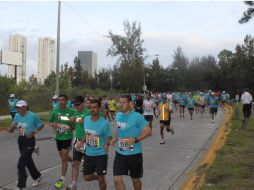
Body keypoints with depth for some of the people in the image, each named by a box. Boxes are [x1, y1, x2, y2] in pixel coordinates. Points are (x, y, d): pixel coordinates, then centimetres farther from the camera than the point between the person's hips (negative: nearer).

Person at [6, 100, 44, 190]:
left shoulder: (32, 116, -14)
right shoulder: (17, 116, 1)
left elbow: (41, 125, -2)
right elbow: (11, 129, 4)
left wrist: (34, 132, -13)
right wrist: (10, 128, -19)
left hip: (30, 140, -7)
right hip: (20, 140, 7)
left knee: (21, 164, -10)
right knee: (28, 160, 20)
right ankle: (37, 177, 42)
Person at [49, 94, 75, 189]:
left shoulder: (71, 111, -10)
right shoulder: (55, 111, -1)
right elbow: (50, 122, 11)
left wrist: (71, 127, -21)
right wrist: (53, 125, -11)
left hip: (67, 137, -4)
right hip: (58, 137, 5)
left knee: (64, 159, -4)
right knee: (63, 157, 17)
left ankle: (62, 179, 6)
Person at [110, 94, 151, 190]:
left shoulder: (137, 116, -17)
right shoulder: (118, 115, 3)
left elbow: (148, 131, -17)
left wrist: (135, 140, -27)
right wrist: (115, 139, 4)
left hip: (134, 154, -4)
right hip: (120, 153, 4)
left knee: (135, 179, 14)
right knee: (117, 179, -2)